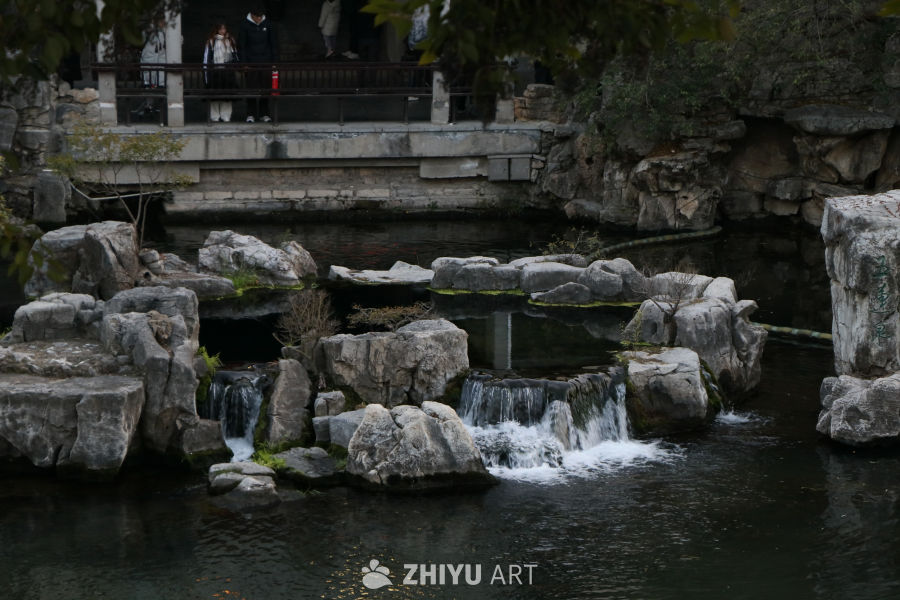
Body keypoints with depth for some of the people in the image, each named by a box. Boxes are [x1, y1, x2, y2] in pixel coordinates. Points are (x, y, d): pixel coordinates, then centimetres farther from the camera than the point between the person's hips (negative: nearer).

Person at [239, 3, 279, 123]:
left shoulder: (269, 25, 3)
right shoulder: (245, 25, -1)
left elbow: (274, 44, 7)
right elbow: (242, 45, 1)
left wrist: (274, 62, 1)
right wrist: (244, 62, -6)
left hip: (266, 62, 1)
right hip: (251, 63, -1)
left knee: (266, 89, 1)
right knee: (252, 89, -3)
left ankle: (264, 114, 10)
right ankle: (250, 114, 3)